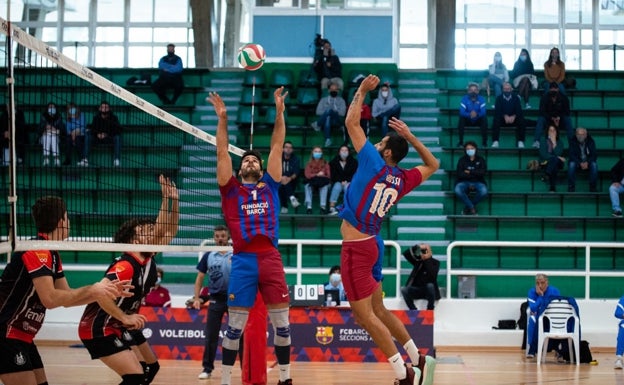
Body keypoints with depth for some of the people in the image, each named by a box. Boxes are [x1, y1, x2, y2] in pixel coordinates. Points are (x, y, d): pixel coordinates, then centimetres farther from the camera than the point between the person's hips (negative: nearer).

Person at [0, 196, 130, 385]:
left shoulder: (52, 255, 12)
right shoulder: (37, 251, -19)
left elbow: (67, 298, 15)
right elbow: (50, 299, -26)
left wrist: (107, 292, 7)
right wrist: (91, 290, -18)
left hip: (23, 338, 10)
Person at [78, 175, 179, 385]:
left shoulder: (148, 258, -2)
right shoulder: (126, 266, -27)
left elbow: (168, 229, 4)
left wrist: (171, 199, -8)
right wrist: (125, 318, -37)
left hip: (121, 326, 10)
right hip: (99, 329, -10)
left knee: (151, 367, 20)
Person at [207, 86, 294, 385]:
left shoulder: (270, 186, 17)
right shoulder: (231, 189, 13)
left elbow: (277, 146, 13)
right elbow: (222, 152, 6)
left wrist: (279, 112, 8)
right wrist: (222, 118, -1)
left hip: (271, 259, 2)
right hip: (242, 260, -2)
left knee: (281, 324, 3)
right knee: (235, 327, -1)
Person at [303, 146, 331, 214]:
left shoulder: (325, 163, 6)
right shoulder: (309, 163, 6)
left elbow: (328, 175, -2)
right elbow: (307, 175, -9)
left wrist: (321, 176, -22)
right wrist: (317, 175, -24)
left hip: (322, 184, 0)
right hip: (311, 183, 0)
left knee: (325, 185, -34)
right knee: (307, 185, -32)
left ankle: (323, 206, -38)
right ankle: (308, 206, -37)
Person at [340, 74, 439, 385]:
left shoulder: (375, 164, -11)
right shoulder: (403, 179, 7)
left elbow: (351, 123, -6)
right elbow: (432, 165, 27)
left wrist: (362, 92, 6)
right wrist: (410, 136, 19)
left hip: (356, 248, -8)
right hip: (371, 245, 8)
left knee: (365, 315, -5)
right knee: (378, 311, 18)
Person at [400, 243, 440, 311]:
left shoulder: (435, 262, -3)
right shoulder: (417, 260, 5)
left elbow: (432, 275, -22)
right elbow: (405, 254, -9)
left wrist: (427, 260, -20)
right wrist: (417, 246, -21)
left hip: (429, 290, -2)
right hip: (416, 291, 2)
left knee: (430, 285, -37)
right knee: (403, 289, -26)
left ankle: (429, 312, -25)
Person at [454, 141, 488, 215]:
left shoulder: (480, 159, 8)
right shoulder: (462, 160, 5)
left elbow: (483, 172, -7)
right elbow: (460, 174, -8)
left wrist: (470, 172, -9)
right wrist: (475, 174, -10)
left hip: (477, 182, 1)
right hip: (464, 182, 0)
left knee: (484, 191, -34)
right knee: (458, 190, -35)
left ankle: (467, 207, -12)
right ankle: (472, 208, -19)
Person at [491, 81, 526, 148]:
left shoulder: (515, 97, 7)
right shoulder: (499, 98, 5)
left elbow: (519, 110, -3)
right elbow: (497, 110, -8)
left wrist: (514, 116, -23)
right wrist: (505, 116, -25)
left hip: (514, 118, 1)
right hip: (502, 119, -1)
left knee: (522, 121, -29)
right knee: (495, 120, -33)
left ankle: (520, 142, -26)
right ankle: (495, 142, -33)